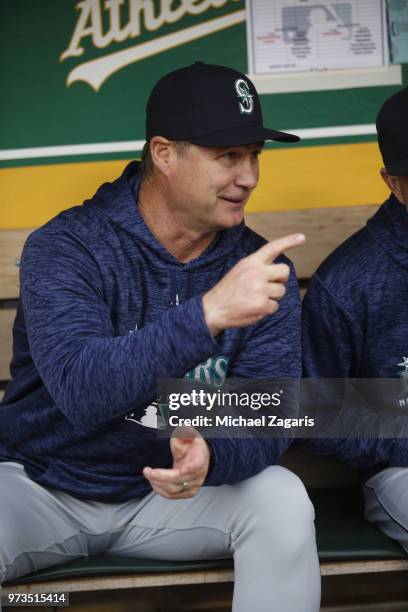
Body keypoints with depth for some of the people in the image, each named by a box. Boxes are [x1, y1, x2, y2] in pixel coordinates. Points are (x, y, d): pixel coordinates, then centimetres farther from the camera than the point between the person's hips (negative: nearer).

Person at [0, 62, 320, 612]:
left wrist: (212, 457, -36)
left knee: (282, 501, -24)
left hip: (173, 489, 3)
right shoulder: (66, 248, -17)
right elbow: (80, 391, -33)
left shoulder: (261, 267, -7)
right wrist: (208, 314, -45)